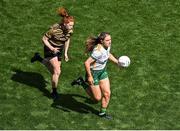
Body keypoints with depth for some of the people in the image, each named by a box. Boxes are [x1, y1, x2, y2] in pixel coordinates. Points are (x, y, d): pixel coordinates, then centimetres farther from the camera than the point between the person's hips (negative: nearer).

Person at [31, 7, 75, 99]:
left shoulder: (70, 30, -12)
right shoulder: (55, 29, -30)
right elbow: (44, 39, -19)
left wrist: (65, 53, 7)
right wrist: (52, 48, -31)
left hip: (59, 50, 7)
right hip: (50, 49, -6)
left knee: (54, 71, 18)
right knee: (57, 72, -11)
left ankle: (38, 58, 41)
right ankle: (54, 91, 10)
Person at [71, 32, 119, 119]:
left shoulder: (107, 45, -7)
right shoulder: (98, 51, -34)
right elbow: (87, 63, -32)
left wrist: (117, 62, 9)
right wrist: (89, 77, -26)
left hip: (102, 71, 8)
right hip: (93, 73, -8)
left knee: (107, 93, 6)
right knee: (97, 98, 5)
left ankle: (102, 112, 26)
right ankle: (82, 83, 20)